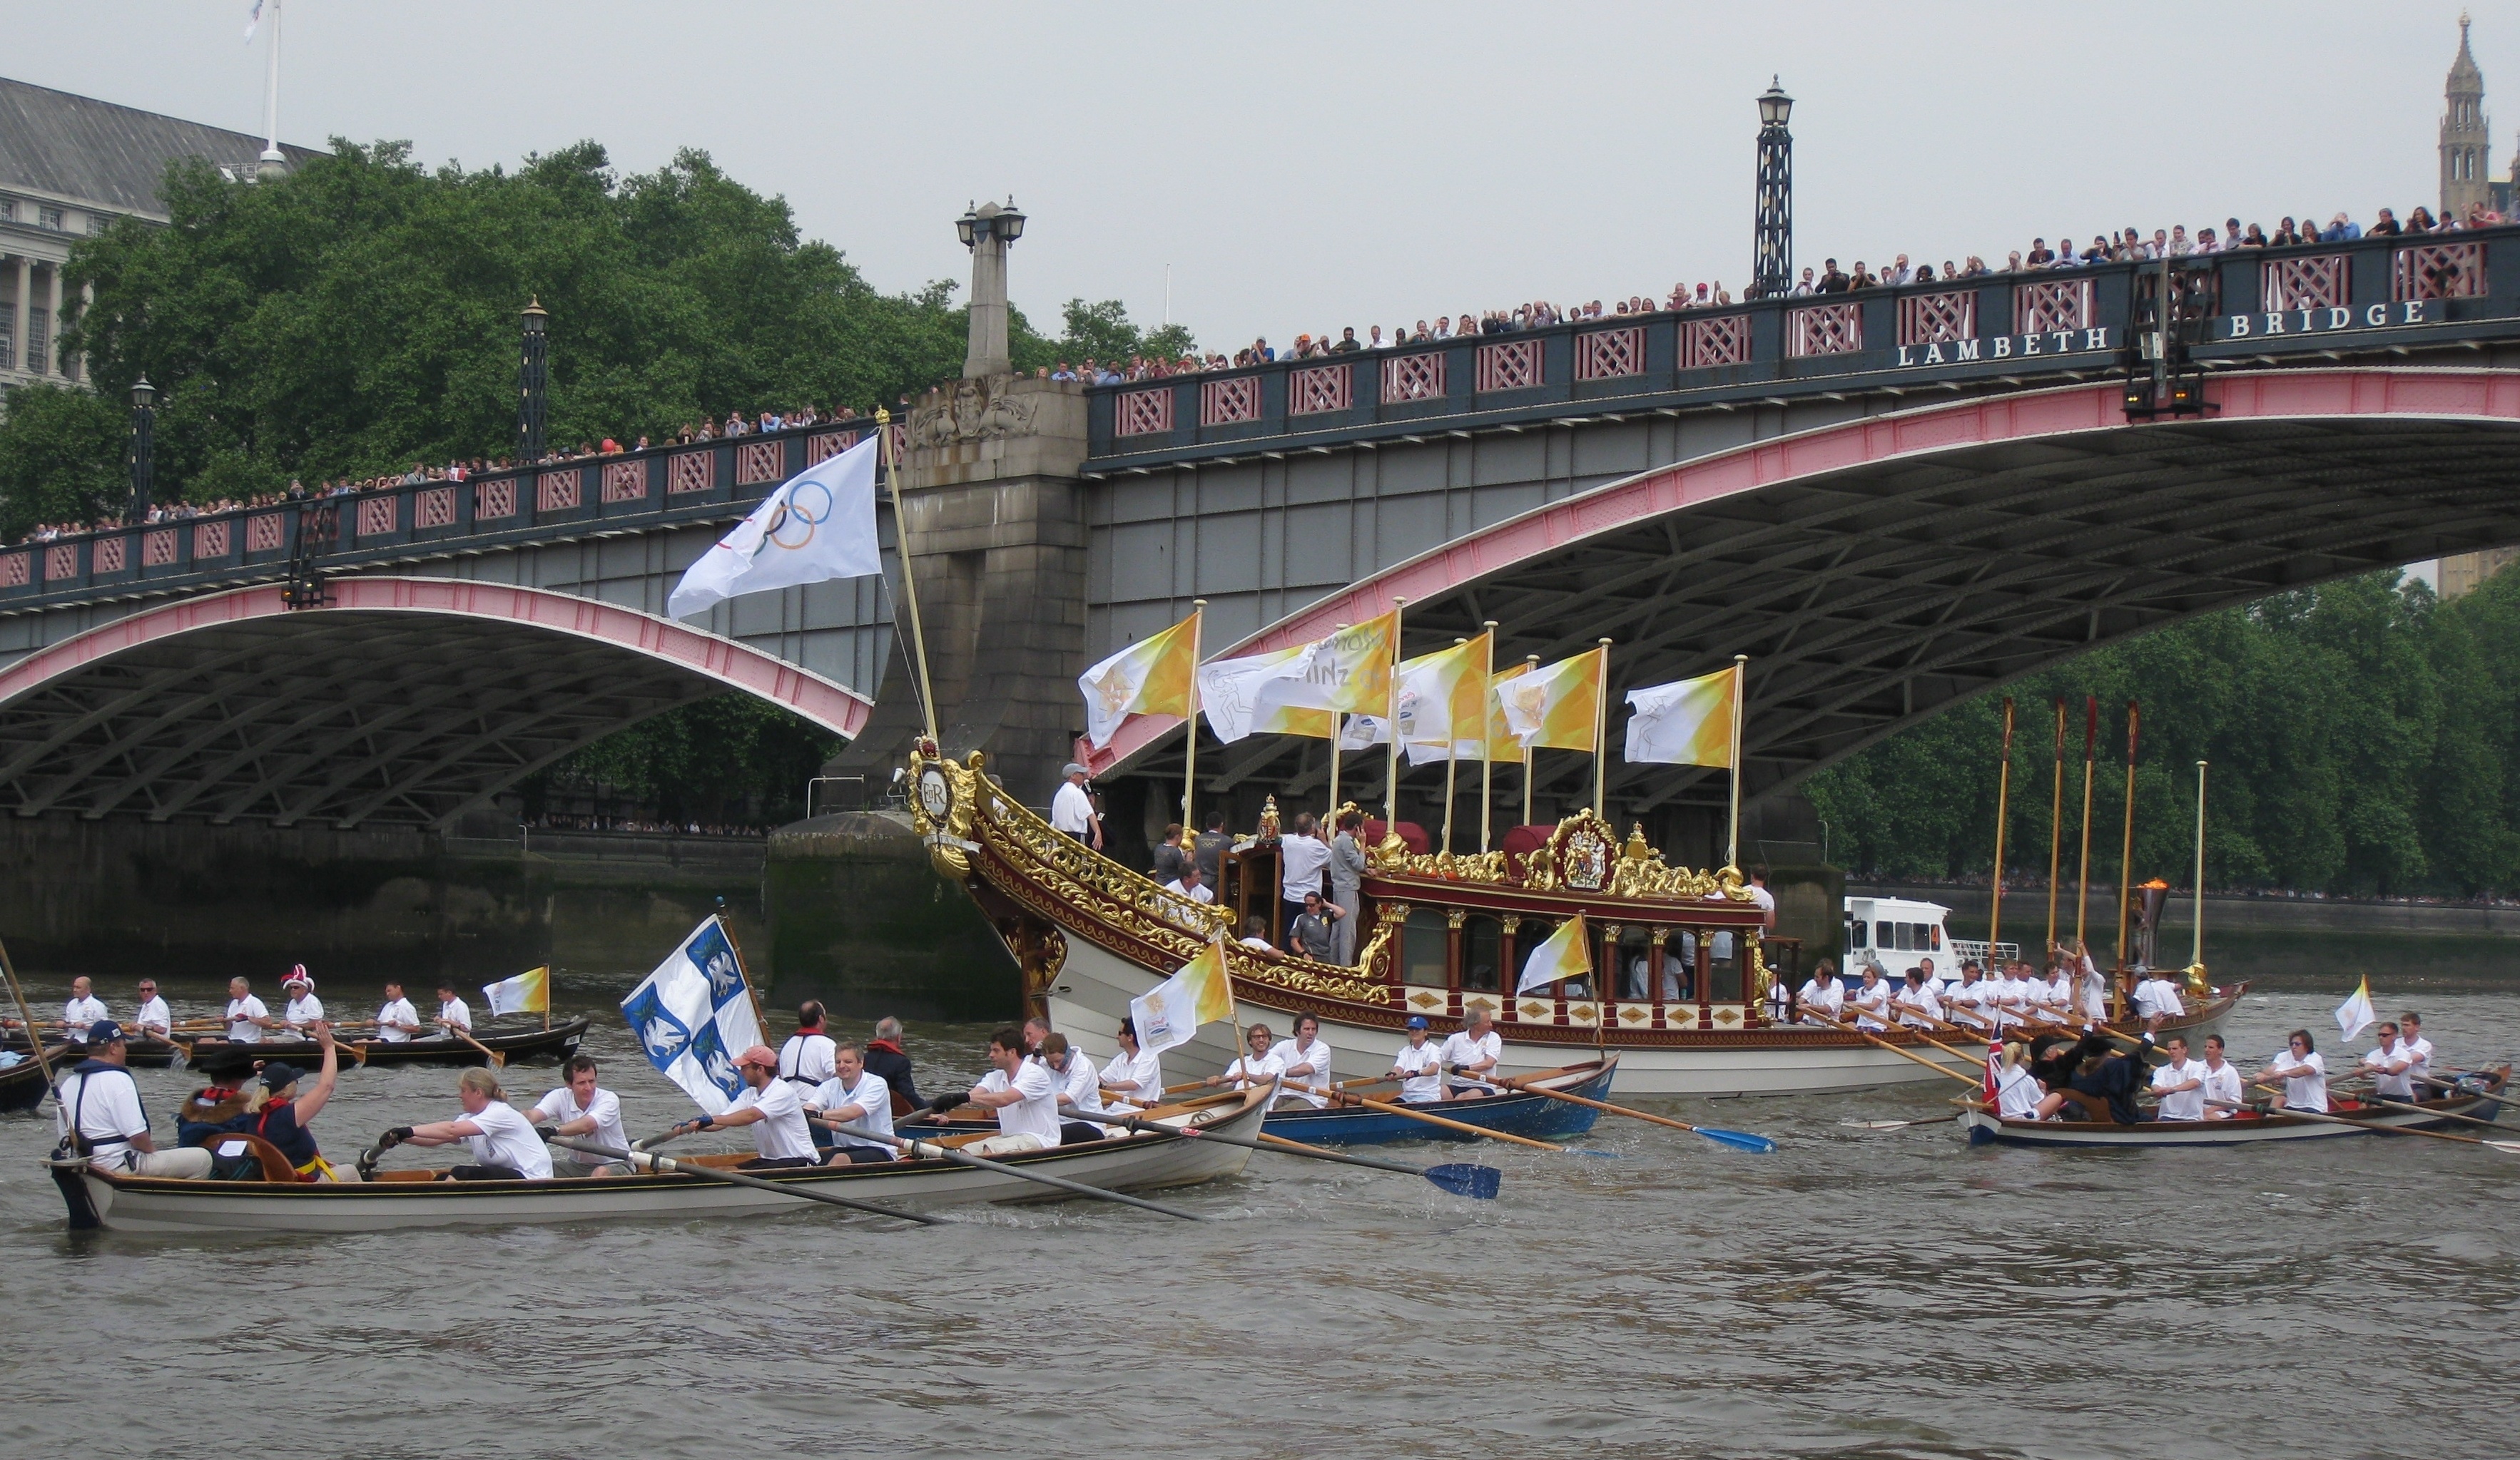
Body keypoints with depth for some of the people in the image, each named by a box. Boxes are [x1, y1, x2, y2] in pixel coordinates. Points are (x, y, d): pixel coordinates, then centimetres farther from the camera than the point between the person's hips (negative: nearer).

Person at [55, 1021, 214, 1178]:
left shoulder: (68, 1083, 9)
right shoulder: (118, 1080, -16)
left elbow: (66, 1137, 12)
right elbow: (137, 1135, -22)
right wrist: (151, 1149, 1)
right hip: (121, 1168, -9)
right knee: (202, 1158, -7)